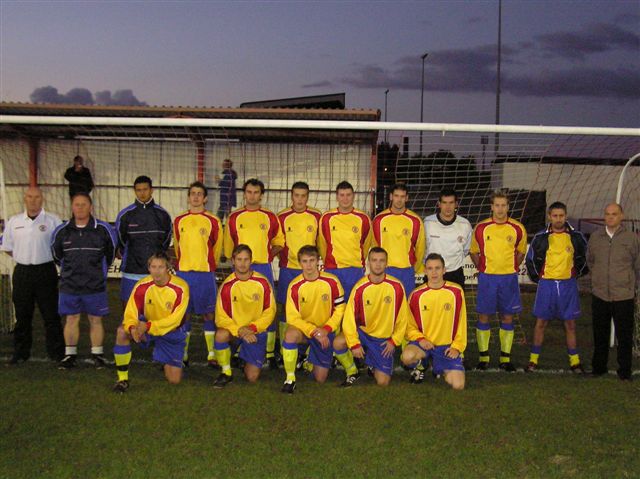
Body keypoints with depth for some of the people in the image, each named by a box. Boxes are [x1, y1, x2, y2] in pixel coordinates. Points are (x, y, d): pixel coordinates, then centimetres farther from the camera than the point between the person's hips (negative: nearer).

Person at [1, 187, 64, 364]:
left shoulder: (53, 221, -3)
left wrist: (43, 256, -3)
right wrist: (24, 257, 6)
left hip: (45, 271, -3)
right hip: (22, 272, 3)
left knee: (51, 315, 1)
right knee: (22, 315, 11)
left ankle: (56, 352, 9)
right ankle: (21, 352, 23)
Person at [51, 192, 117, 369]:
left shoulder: (103, 229, -6)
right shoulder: (62, 231, -1)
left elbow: (110, 252, 9)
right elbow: (57, 254, 15)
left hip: (95, 285, -1)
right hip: (69, 285, 1)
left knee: (96, 320, 6)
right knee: (72, 319, 8)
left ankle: (97, 354, 17)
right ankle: (70, 354, 19)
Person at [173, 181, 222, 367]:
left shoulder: (213, 221, 0)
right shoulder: (179, 220, 8)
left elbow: (217, 249, 8)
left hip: (205, 274, -2)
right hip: (182, 273, 2)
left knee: (208, 313, 1)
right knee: (183, 313, 6)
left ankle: (212, 354, 7)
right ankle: (183, 354, 14)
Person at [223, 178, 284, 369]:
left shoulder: (270, 217, 6)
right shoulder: (234, 217, 7)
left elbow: (279, 242, 12)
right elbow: (228, 246, 13)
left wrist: (268, 255, -1)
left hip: (263, 268, 0)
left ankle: (270, 353, 5)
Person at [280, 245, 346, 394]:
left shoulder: (331, 281, -12)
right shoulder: (295, 286, -14)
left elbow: (340, 309, -4)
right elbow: (292, 317, -14)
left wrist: (326, 329, -17)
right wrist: (314, 331, -25)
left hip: (326, 332, 1)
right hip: (304, 329, -1)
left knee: (320, 378, 1)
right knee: (290, 334, -38)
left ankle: (311, 360, 37)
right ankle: (290, 378, -21)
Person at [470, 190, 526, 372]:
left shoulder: (518, 228, 0)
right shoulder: (481, 228, -1)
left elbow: (521, 252, 15)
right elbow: (473, 251, 11)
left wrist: (511, 268, 7)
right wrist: (482, 268, 4)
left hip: (509, 278, 1)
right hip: (487, 277, -1)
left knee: (507, 317, 5)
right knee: (483, 316, 1)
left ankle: (505, 358, 13)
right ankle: (483, 356, 12)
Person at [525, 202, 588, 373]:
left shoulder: (576, 237, 0)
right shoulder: (541, 237, -2)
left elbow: (583, 259, 14)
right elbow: (531, 259, 10)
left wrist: (577, 274, 11)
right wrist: (537, 277, 8)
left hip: (568, 285, 0)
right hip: (546, 285, 0)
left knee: (570, 324, 5)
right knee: (541, 322, 5)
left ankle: (574, 361, 15)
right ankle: (533, 359, 13)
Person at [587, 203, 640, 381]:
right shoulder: (595, 237, 4)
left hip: (623, 296, -3)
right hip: (599, 295, 3)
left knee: (624, 336, 4)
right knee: (600, 335, 13)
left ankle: (624, 371, 17)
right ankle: (598, 367, 27)